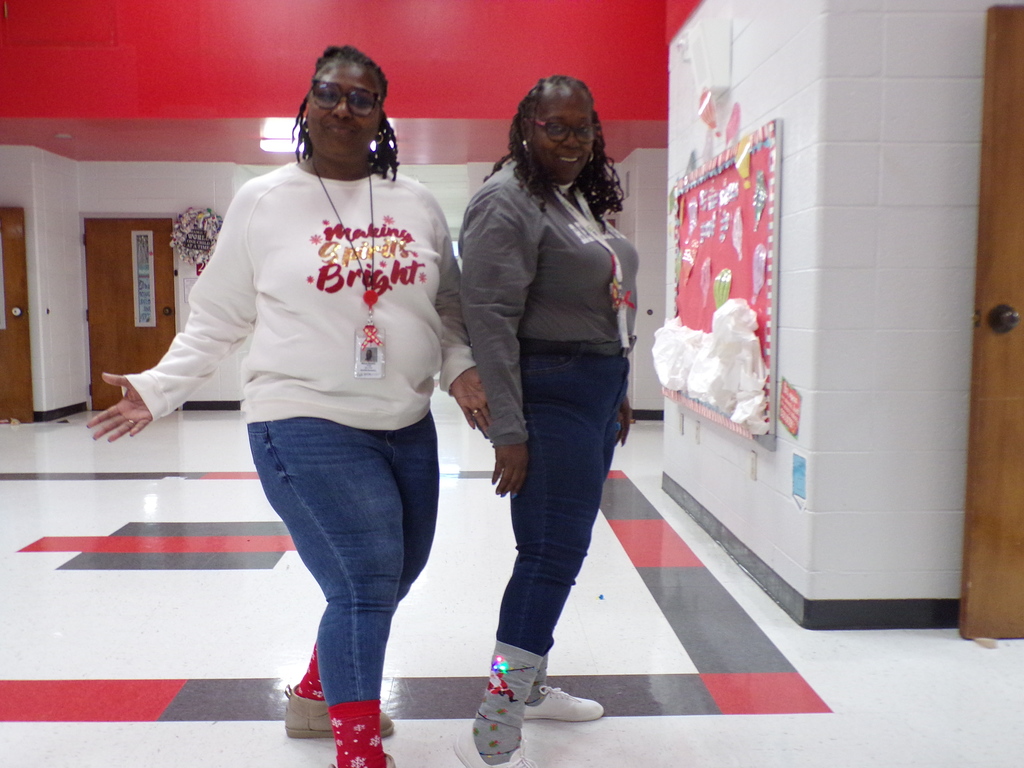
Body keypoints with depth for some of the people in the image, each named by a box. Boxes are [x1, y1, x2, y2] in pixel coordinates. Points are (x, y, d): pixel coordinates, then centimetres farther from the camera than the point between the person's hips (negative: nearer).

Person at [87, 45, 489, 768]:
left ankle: (317, 694, 43)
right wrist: (158, 388, -3)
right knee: (365, 588, -11)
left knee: (393, 578, 17)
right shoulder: (262, 202, -1)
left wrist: (461, 365, -3)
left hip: (409, 426, 6)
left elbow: (449, 306, 13)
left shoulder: (417, 202, 7)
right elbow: (216, 321, 4)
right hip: (308, 424, -5)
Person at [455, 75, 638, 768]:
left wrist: (619, 392, 21)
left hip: (598, 390, 10)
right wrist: (508, 432, -23)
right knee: (552, 553, -9)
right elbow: (490, 319, -20)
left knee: (560, 547, 16)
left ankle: (530, 685, 33)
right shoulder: (509, 203, -13)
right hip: (550, 394, -9)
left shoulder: (586, 199, 15)